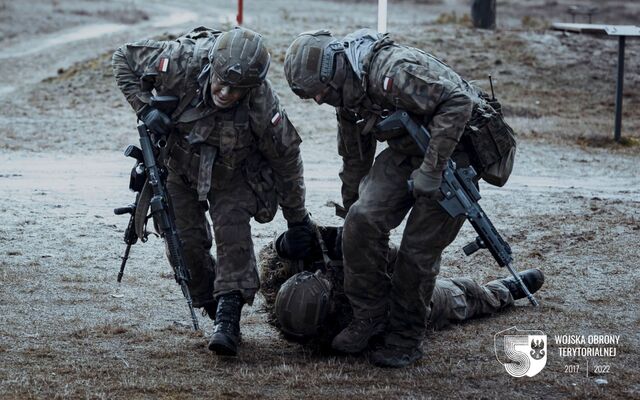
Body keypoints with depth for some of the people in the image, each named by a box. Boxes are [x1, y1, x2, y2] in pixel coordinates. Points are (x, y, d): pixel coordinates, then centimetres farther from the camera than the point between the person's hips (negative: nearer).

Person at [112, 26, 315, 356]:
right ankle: (213, 308, 13)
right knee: (185, 241, -5)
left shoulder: (262, 106, -33)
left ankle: (229, 317, -22)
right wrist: (144, 109, -31)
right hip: (180, 166, 1)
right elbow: (124, 59, -18)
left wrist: (297, 218, -6)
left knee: (232, 232, -21)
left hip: (232, 173, -1)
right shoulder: (181, 61, -35)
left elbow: (286, 157, -16)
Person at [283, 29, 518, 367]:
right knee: (363, 218, -13)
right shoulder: (347, 94, 3)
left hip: (453, 151, -8)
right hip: (406, 152, 8)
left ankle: (406, 339, 9)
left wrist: (431, 169, -31)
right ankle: (369, 316, -1)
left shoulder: (391, 71, -28)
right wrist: (350, 207, 27)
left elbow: (458, 102, -32)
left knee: (419, 249, -8)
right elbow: (354, 159, 19)